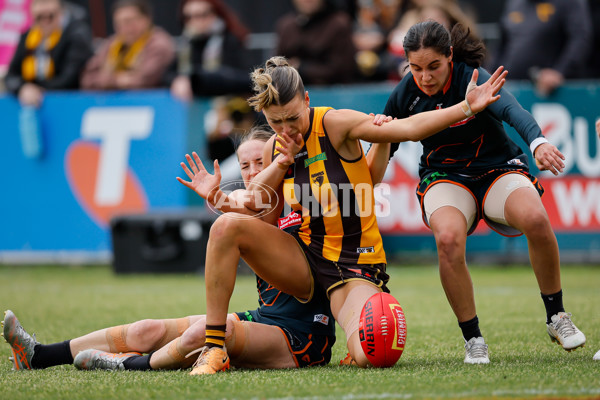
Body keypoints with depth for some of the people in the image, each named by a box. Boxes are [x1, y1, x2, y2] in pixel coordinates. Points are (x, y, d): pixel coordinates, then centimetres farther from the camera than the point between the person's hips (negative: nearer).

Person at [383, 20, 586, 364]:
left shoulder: (474, 79, -21)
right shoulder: (404, 96, -10)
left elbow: (512, 111, -40)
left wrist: (538, 142, -61)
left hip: (498, 169, -2)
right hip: (445, 177, 2)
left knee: (536, 219, -34)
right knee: (448, 237, -34)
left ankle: (556, 316, -10)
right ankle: (473, 339, -16)